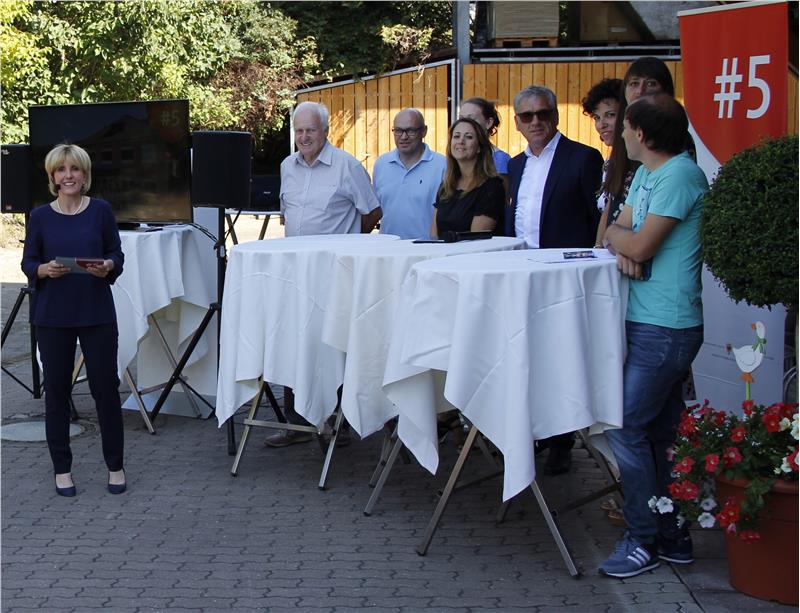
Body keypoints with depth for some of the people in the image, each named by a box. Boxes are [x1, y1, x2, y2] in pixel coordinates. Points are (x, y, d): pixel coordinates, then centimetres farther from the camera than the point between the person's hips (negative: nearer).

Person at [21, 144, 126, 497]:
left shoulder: (101, 210, 2)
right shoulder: (40, 216, 2)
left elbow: (117, 255, 4)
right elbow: (28, 263, 4)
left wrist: (107, 266, -17)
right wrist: (45, 269, -17)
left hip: (97, 312, -1)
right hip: (53, 314, 1)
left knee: (105, 386, 1)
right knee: (56, 389, 5)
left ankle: (115, 465, 14)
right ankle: (62, 468, 17)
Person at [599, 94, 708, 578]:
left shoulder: (681, 176, -16)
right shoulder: (646, 175, 16)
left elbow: (640, 246, -19)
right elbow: (618, 233, 14)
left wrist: (618, 236, 2)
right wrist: (623, 247, -8)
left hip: (665, 328, -10)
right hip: (646, 321, 10)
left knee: (626, 426, -9)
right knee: (663, 433, 13)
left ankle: (643, 541, 1)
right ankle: (672, 536, 20)